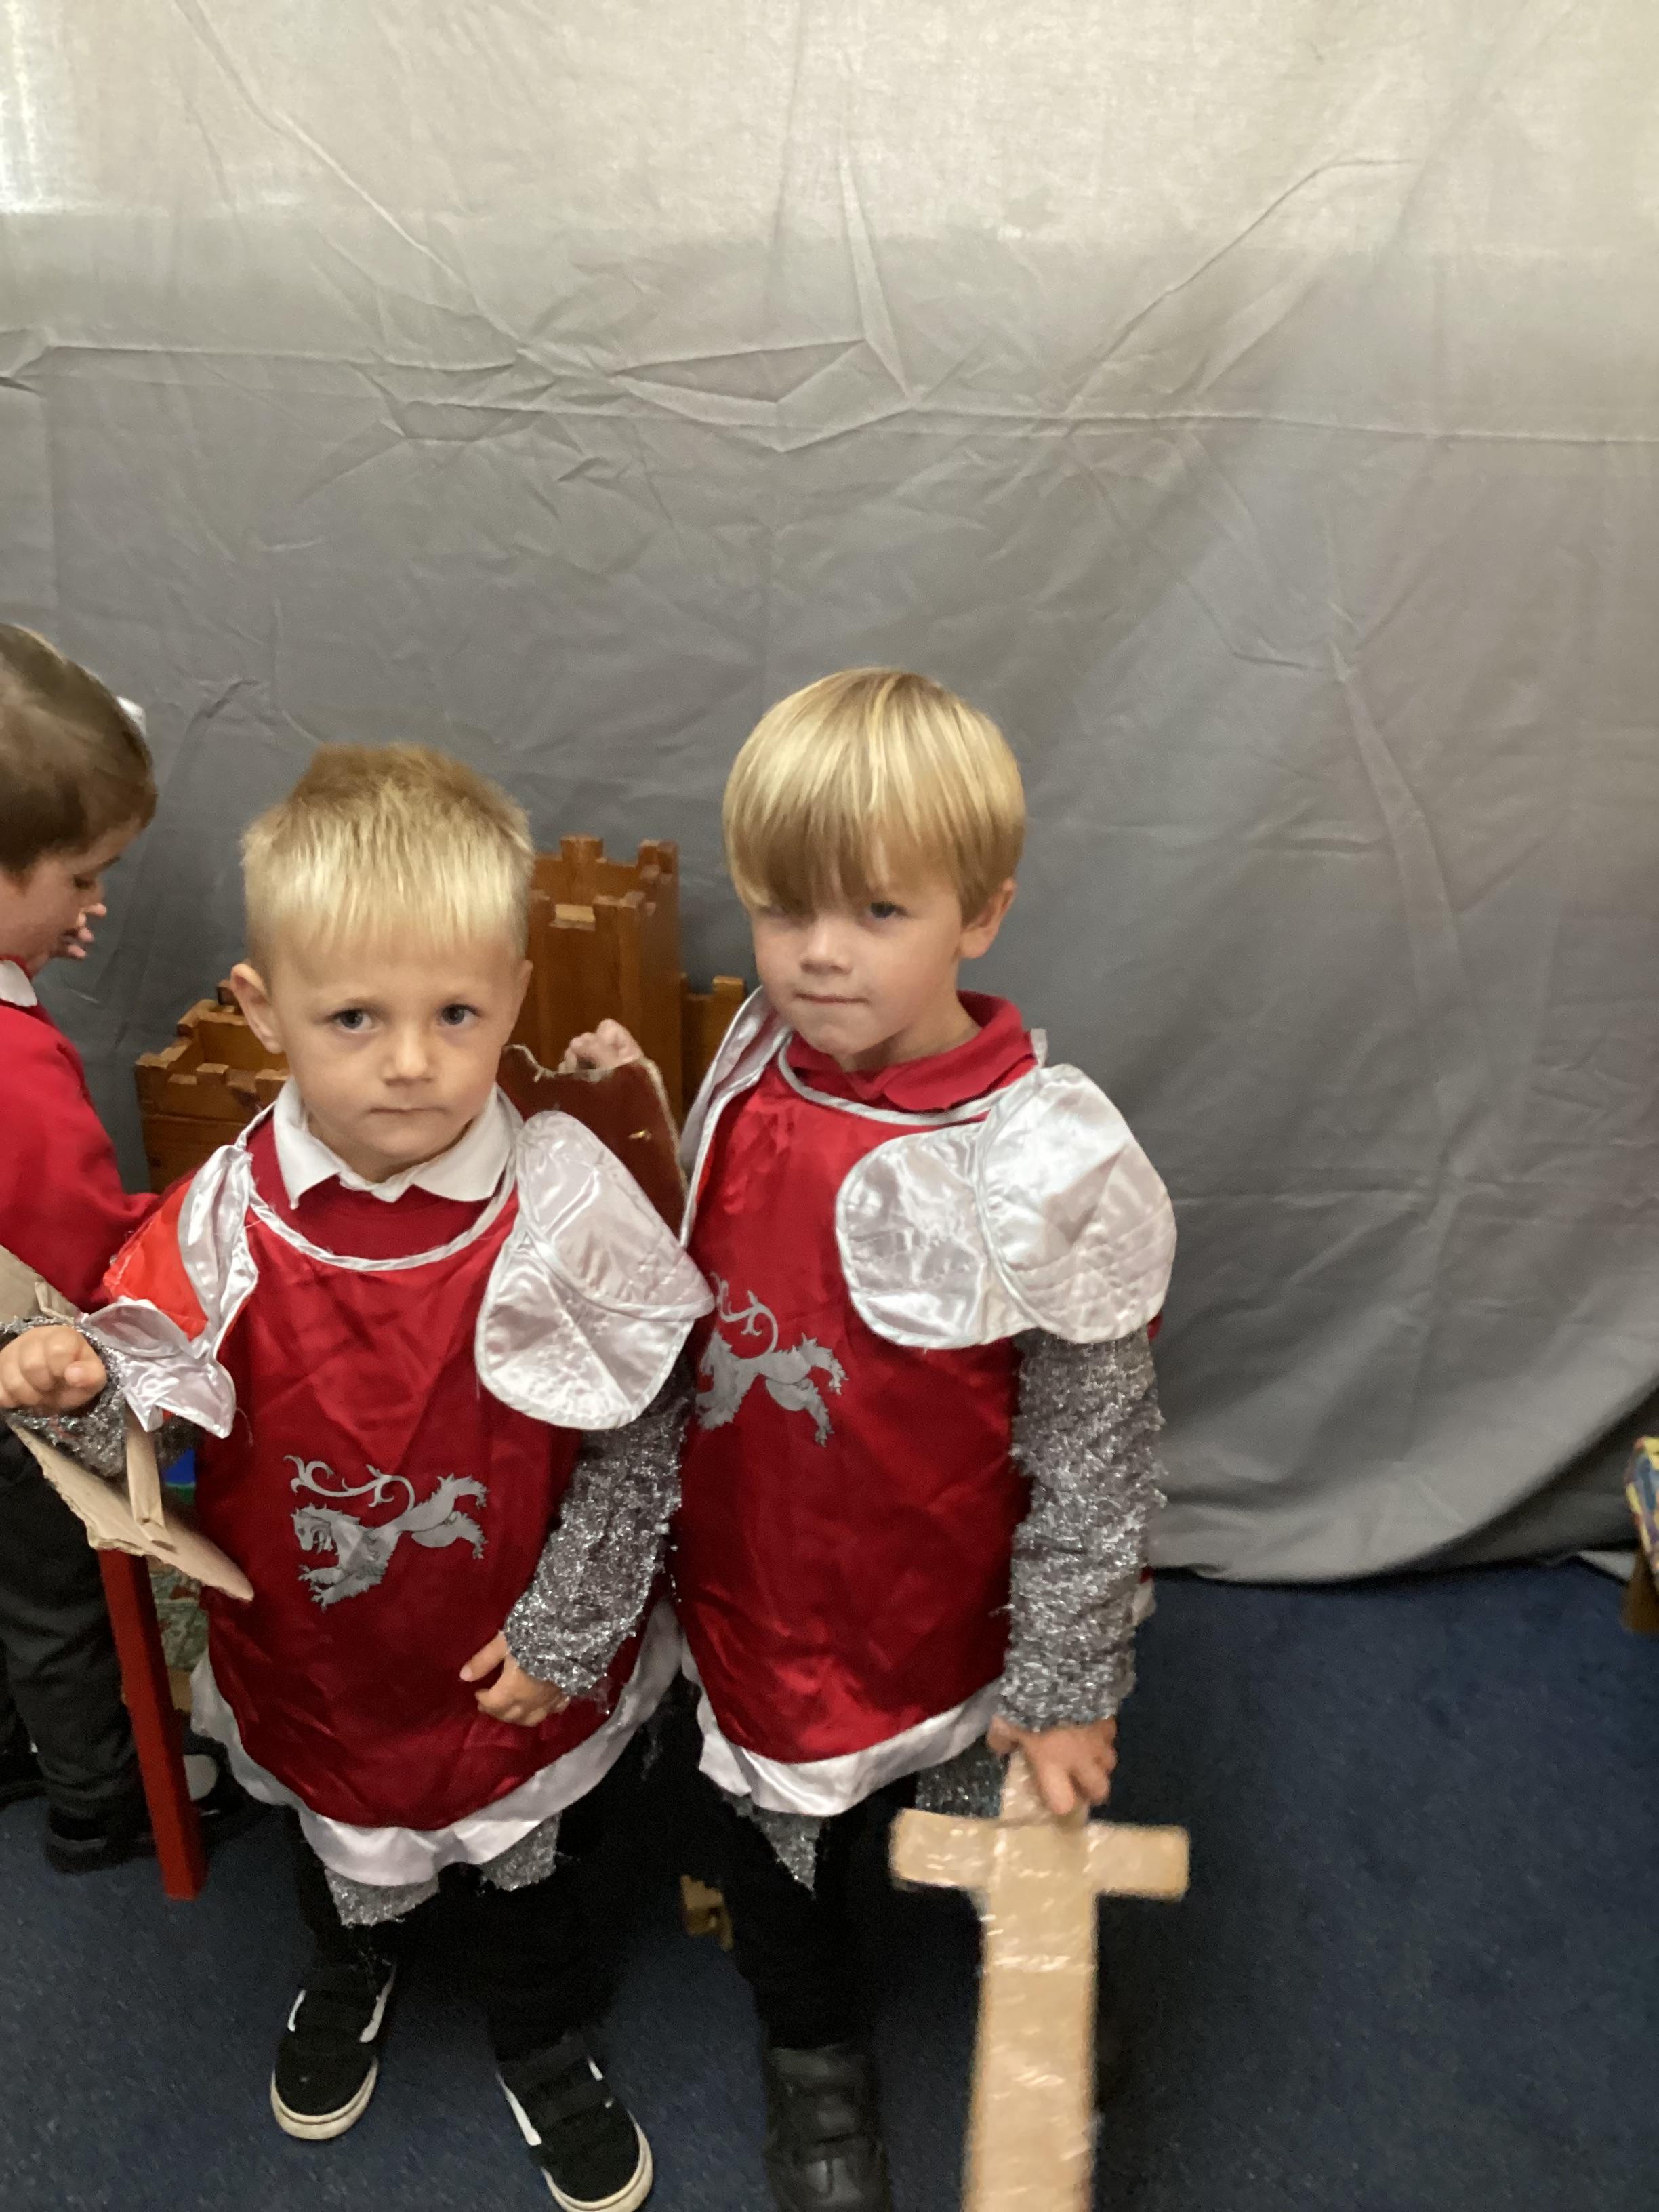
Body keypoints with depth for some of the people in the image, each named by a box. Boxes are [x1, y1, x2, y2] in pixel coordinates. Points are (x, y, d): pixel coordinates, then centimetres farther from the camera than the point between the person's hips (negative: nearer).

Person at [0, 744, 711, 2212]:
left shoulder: (565, 1208, -25)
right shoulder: (230, 1216, -20)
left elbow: (639, 1435, -14)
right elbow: (161, 1395, -5)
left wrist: (569, 1629, -11)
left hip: (514, 1670, -2)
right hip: (309, 1652, 2)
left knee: (524, 1867, 24)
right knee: (338, 1848, 31)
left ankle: (543, 2047, 57)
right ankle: (349, 1971, 67)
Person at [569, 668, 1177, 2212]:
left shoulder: (1042, 1167, -25)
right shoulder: (751, 1072, -10)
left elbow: (1096, 1451, -15)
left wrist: (1063, 1690, -9)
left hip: (943, 1616, -3)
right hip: (746, 1581, 4)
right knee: (777, 1834, 26)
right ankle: (811, 2046, 58)